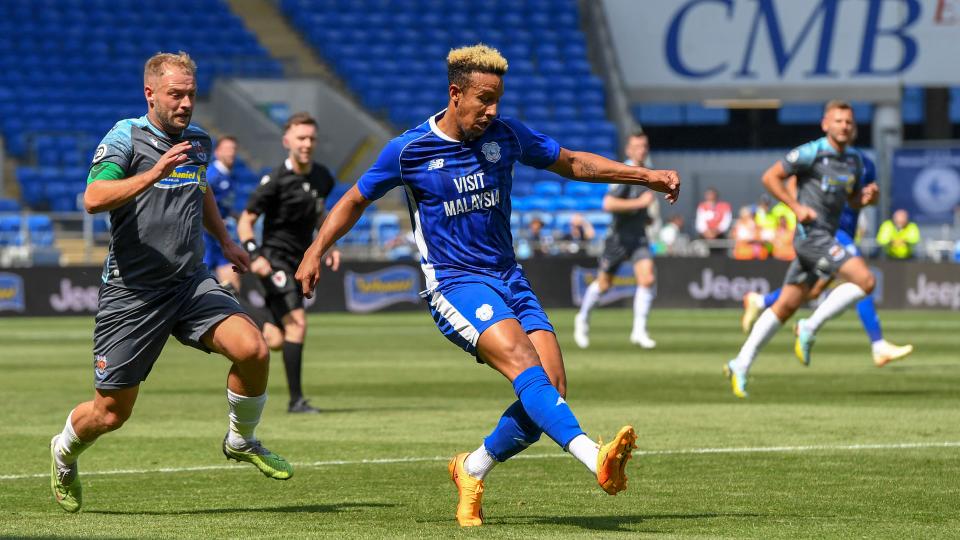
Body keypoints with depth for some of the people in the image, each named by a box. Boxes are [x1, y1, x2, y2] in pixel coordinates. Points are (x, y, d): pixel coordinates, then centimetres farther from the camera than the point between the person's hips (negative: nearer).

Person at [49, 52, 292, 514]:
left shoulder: (198, 142, 10)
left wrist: (224, 240, 33)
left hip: (190, 284, 5)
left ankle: (241, 441, 6)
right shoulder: (126, 137, -10)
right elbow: (94, 199, -26)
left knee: (252, 350, -21)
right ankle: (64, 453, 36)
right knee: (112, 412, 1)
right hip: (131, 292, -5)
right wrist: (153, 174, -37)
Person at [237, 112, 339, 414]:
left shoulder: (323, 178, 7)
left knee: (275, 341, 3)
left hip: (300, 262, 7)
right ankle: (296, 399, -15)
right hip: (275, 260, -7)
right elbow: (246, 221, -9)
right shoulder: (276, 181, -13)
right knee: (297, 323, -20)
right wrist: (254, 255, -24)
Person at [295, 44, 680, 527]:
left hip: (509, 278, 5)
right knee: (523, 361, -29)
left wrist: (644, 176, 12)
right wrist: (316, 252, 1)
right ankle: (595, 458, -48)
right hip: (454, 284, -5)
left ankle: (472, 470, 14)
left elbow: (571, 163, 18)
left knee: (551, 389, -10)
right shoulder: (409, 150, -5)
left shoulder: (506, 135, 3)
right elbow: (355, 201, 10)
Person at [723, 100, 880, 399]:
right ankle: (810, 328, -9)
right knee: (865, 280, -18)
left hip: (826, 238, 8)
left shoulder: (855, 159, 14)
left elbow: (853, 200, 24)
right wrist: (796, 206, -14)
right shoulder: (812, 152, -9)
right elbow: (770, 176, -5)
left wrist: (867, 196, 1)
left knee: (786, 306, 8)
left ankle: (740, 365, 12)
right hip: (811, 232, -8)